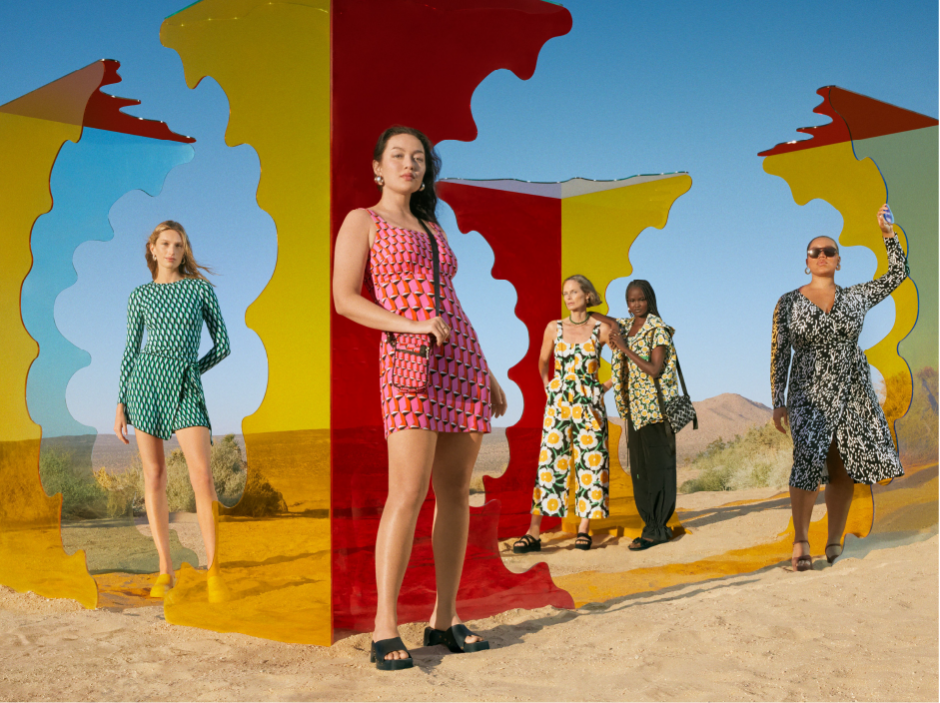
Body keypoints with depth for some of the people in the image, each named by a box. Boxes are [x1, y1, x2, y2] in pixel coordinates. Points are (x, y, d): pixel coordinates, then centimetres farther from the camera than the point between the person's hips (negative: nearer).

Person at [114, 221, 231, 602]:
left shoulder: (201, 288, 6)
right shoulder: (139, 296, 10)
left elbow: (222, 345, 9)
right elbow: (131, 351, 11)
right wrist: (120, 406, 6)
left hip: (185, 386, -2)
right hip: (144, 381, 2)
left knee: (202, 474, -14)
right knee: (154, 475, 2)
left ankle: (213, 570, -6)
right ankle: (165, 570, 10)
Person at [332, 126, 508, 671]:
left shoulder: (433, 228, 22)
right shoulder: (362, 222, 6)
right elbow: (346, 299, -4)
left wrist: (488, 373, 18)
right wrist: (411, 324, -16)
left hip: (462, 361, 6)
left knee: (456, 492, 3)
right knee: (409, 493, -16)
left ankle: (446, 619, 10)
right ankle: (385, 629, -10)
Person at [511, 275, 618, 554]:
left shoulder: (602, 329, 1)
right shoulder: (554, 328, 6)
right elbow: (543, 362, 21)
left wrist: (607, 385, 7)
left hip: (589, 404, -1)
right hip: (558, 403, 1)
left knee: (590, 462, -1)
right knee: (549, 461, -5)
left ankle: (584, 529, 7)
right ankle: (534, 533, -8)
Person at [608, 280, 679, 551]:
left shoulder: (658, 329, -9)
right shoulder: (625, 326, 10)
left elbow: (655, 369, -16)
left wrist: (626, 349, -16)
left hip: (655, 406, -7)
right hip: (635, 407, 7)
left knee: (656, 465, -4)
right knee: (639, 466, 8)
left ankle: (656, 529, -2)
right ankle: (656, 526, 16)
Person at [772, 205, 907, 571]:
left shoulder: (856, 297, 9)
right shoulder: (788, 303, 3)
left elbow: (898, 273, 13)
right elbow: (779, 355, 1)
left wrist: (888, 233, 3)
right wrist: (778, 402, -4)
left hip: (852, 391, 3)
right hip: (808, 394, -3)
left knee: (843, 469, 1)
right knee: (809, 459, -20)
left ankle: (834, 541, 13)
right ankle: (800, 539, -10)